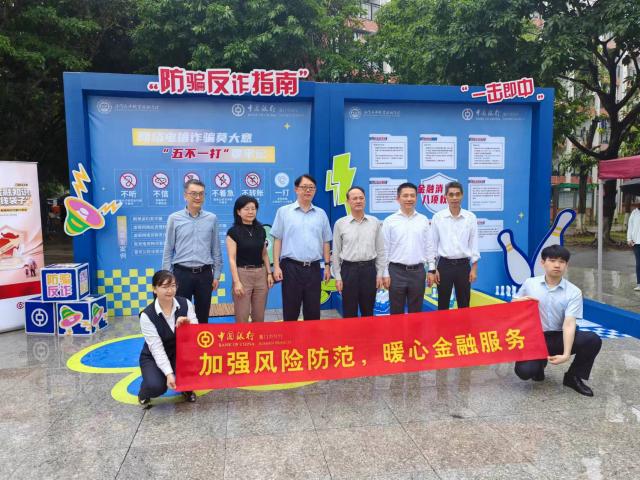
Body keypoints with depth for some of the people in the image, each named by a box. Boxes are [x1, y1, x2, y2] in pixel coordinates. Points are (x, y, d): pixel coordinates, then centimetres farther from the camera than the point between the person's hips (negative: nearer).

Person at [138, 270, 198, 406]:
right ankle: (144, 393, 10)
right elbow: (157, 348, -23)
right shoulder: (147, 315, -21)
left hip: (180, 352, 2)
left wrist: (188, 323, -35)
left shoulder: (185, 304, -13)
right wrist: (169, 373, -32)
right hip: (154, 357, -2)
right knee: (156, 386, -29)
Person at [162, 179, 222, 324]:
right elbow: (168, 250, 1)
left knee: (203, 316, 12)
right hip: (182, 273, -1)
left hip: (205, 274, 1)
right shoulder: (174, 218, -1)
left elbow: (216, 249, 6)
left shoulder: (212, 218, 2)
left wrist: (216, 275, 5)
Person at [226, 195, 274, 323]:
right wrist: (236, 281, -15)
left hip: (261, 274, 5)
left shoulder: (260, 230, 9)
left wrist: (269, 273, 6)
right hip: (243, 274, -5)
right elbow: (232, 259, -9)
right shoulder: (234, 232, -6)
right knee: (242, 318, -1)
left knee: (259, 317, 10)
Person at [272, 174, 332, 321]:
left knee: (313, 311, 9)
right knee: (290, 311, 5)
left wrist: (327, 265, 6)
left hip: (313, 268, 3)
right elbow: (277, 240, 0)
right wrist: (276, 266, -6)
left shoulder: (321, 214, 10)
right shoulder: (284, 211, 2)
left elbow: (325, 242, 12)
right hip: (291, 267, -2)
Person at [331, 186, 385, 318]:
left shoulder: (375, 222, 4)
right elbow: (336, 253, 2)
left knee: (368, 312, 11)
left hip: (369, 269, 2)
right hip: (348, 270, -1)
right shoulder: (340, 223, -1)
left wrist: (380, 274, 2)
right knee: (349, 313, 6)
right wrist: (337, 277, -3)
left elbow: (380, 250, 7)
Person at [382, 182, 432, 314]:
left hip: (418, 271, 2)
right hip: (397, 271, -2)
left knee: (416, 312, 11)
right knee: (396, 312, 7)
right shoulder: (389, 221, -3)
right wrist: (385, 274, -4)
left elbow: (428, 247, 9)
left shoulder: (423, 220, 5)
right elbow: (384, 249, -1)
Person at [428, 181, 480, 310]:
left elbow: (474, 244, 4)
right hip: (444, 265, -1)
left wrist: (474, 268, 0)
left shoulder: (471, 217, 1)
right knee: (443, 305, 6)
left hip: (463, 265, 1)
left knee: (464, 305, 9)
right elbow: (432, 244, 0)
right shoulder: (438, 217, -3)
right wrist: (432, 269, -3)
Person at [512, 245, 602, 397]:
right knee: (525, 371, -28)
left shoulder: (574, 292, -6)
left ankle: (573, 377, 1)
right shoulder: (529, 283, -1)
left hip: (558, 337, 1)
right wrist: (521, 301, -15)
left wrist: (566, 354, -29)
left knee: (593, 340, -26)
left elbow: (569, 324, -17)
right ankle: (540, 362, 13)